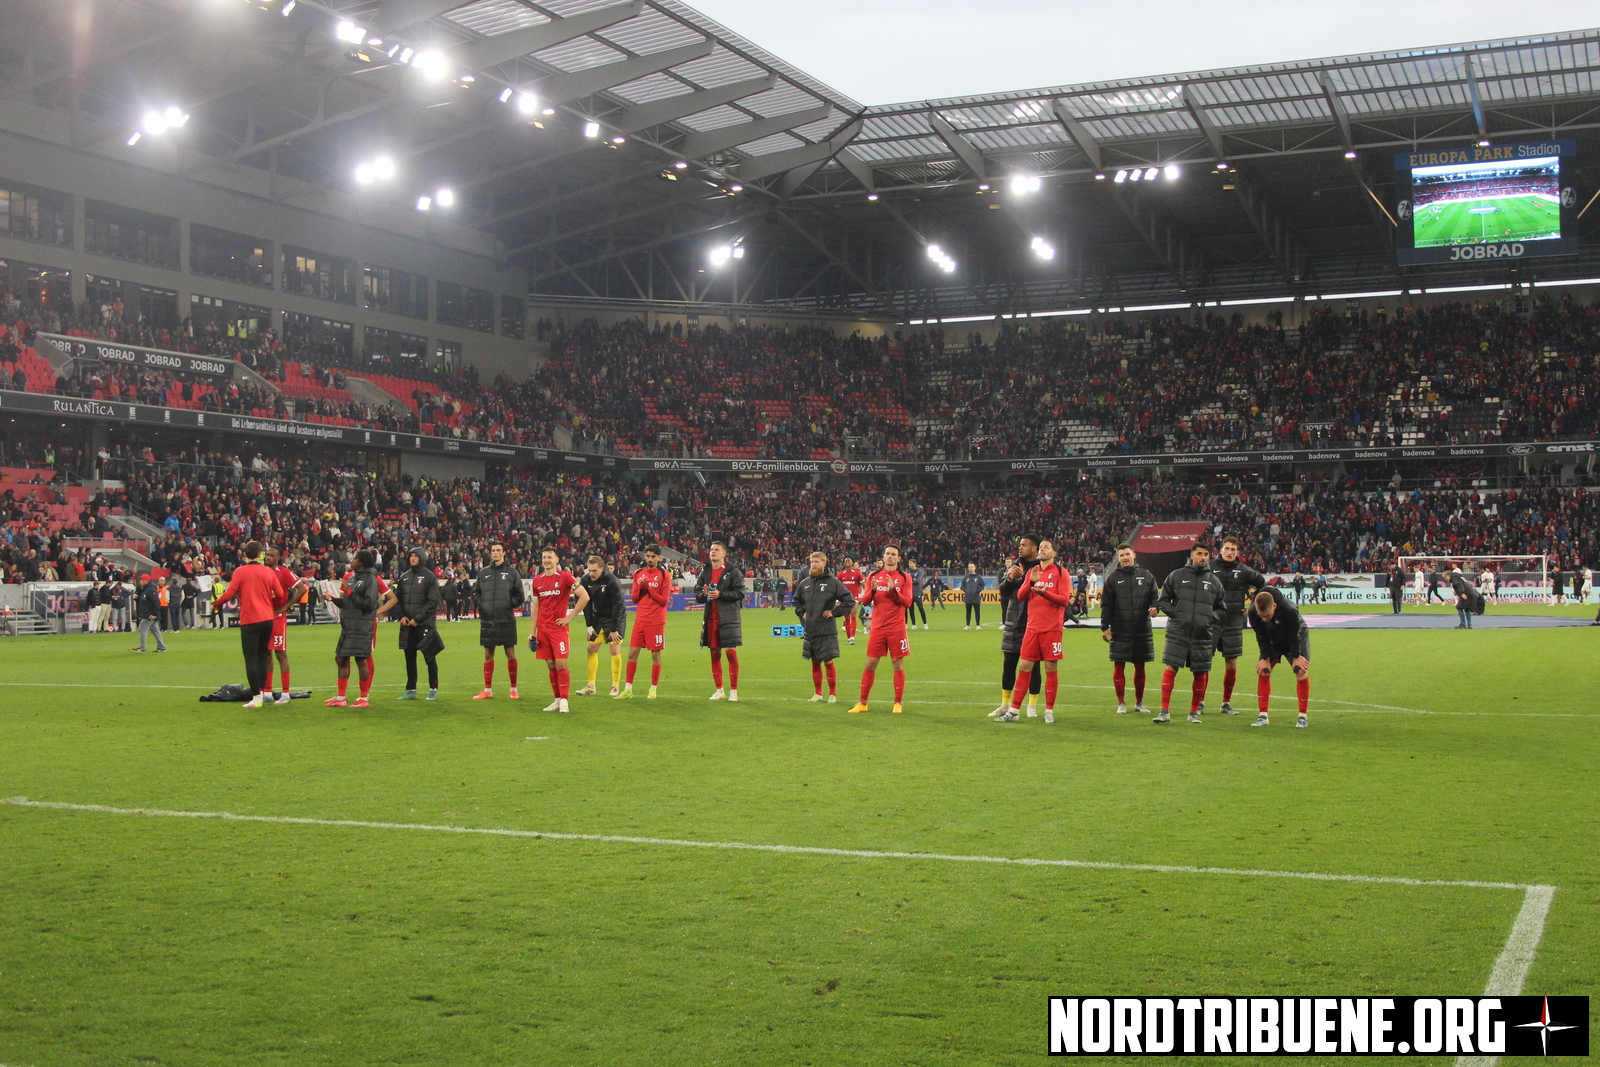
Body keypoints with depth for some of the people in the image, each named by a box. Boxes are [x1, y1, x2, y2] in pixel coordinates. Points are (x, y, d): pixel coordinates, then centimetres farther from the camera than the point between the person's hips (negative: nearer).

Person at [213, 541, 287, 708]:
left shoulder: (240, 571, -5)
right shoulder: (268, 571, 5)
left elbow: (229, 594, -10)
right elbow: (280, 595, 2)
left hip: (249, 620, -4)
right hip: (267, 619, 4)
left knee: (251, 658, -2)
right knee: (262, 657, 13)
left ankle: (256, 697, -6)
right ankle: (262, 693, 12)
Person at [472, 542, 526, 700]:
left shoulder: (512, 572, 2)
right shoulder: (483, 573, 11)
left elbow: (520, 597, 3)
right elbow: (478, 594, 18)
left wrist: (509, 604, -11)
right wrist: (480, 607, 1)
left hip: (506, 620, -3)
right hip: (487, 621, 3)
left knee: (510, 654, 1)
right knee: (488, 654, 7)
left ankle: (513, 690, 9)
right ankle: (488, 690, 15)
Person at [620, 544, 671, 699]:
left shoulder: (664, 575, -3)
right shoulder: (638, 573, 11)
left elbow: (664, 600, -7)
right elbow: (634, 599, 12)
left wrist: (648, 587, -12)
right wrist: (639, 586, -6)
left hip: (656, 621, -4)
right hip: (640, 620, 4)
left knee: (655, 654, 1)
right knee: (632, 653, 2)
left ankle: (653, 689, 10)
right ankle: (628, 689, 9)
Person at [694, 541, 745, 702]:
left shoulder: (733, 572, -2)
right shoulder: (705, 572, 13)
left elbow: (740, 593, -8)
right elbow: (697, 595, 15)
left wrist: (720, 594, -16)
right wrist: (704, 594, -8)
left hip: (729, 617, -5)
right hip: (710, 618, 5)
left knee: (731, 652, -8)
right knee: (714, 653, 8)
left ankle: (733, 691, -2)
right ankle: (719, 690, 16)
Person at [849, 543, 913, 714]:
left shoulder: (904, 577, 2)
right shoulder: (873, 576, 8)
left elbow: (907, 602, -5)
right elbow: (864, 601, 6)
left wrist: (893, 590, -19)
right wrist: (872, 591, -14)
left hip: (897, 628, -2)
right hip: (878, 628, 2)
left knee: (898, 664, 0)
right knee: (870, 664, 3)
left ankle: (898, 703, 9)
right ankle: (862, 703, 10)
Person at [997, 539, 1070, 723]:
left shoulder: (1061, 572, 0)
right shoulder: (1032, 571, 14)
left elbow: (1064, 599, -8)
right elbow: (1020, 596, 6)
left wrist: (1045, 593, -23)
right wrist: (1031, 581, -11)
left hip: (1052, 628, -4)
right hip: (1032, 627, 4)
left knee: (1051, 668, 0)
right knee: (1024, 667, 3)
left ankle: (1049, 710, 10)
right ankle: (1013, 710, 6)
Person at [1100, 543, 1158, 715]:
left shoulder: (1146, 576, 8)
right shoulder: (1113, 578, 4)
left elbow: (1155, 597, 11)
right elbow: (1106, 605, 3)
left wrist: (1154, 607, -11)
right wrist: (1104, 627, -3)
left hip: (1143, 630, 1)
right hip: (1120, 631, -1)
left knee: (1140, 667, 8)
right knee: (1119, 667, -1)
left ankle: (1139, 702, 19)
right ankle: (1121, 703, 9)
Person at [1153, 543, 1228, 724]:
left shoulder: (1214, 581, 11)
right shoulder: (1176, 576, 4)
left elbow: (1222, 608, 19)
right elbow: (1162, 600, 8)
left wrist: (1212, 617, 1)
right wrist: (1174, 613, -7)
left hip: (1203, 635, 2)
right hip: (1178, 633, -2)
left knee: (1201, 673, 5)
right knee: (1170, 669, -8)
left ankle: (1194, 712, 18)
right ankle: (1165, 711, -4)